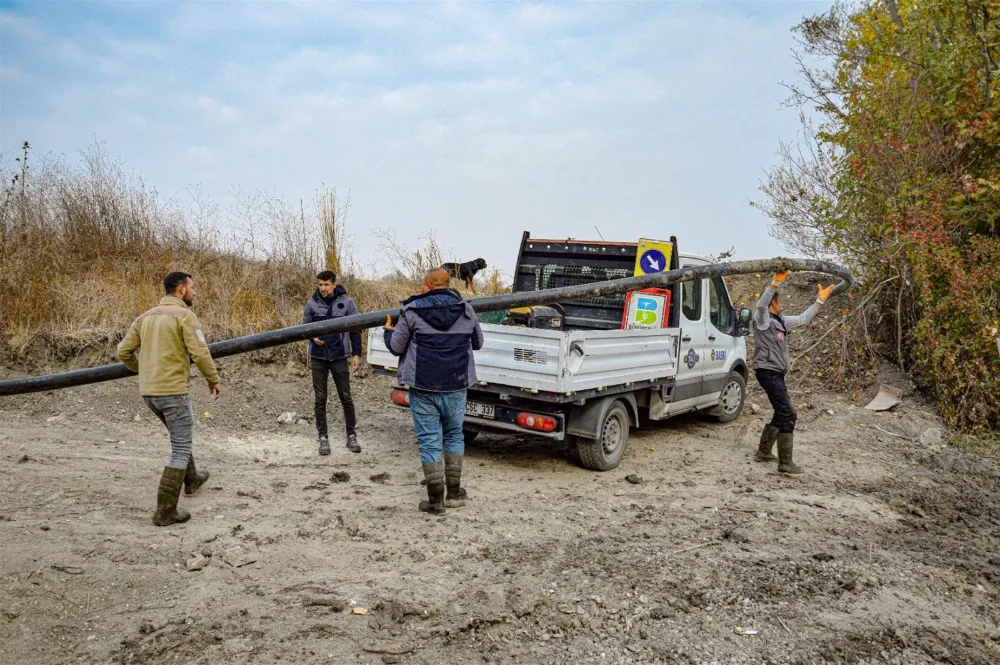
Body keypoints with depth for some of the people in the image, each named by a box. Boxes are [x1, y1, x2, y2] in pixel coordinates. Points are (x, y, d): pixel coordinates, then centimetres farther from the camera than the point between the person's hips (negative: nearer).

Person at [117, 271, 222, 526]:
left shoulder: (146, 316, 12)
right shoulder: (184, 315, -10)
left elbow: (124, 351, 12)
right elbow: (200, 352, -17)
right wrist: (213, 380, -4)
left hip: (148, 392, 8)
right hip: (173, 390, -8)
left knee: (180, 437, 29)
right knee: (181, 449, 0)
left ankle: (191, 479, 46)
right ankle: (165, 511, -1)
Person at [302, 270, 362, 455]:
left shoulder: (346, 303, -3)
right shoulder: (312, 304, 0)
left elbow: (355, 329, 2)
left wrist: (356, 354, -3)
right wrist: (313, 337, -10)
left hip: (339, 357, -1)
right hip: (318, 358, 1)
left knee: (346, 398, 4)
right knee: (320, 399, 5)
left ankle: (352, 436, 15)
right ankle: (323, 438, 13)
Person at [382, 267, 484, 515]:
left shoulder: (413, 311, -6)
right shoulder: (465, 310, 4)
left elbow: (397, 347, -2)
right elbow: (478, 343, 16)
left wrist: (389, 331, 19)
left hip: (423, 386, -3)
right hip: (456, 385, 3)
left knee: (429, 440, 2)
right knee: (454, 435, 18)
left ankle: (436, 500, 5)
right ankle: (454, 493, 24)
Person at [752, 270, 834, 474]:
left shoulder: (780, 320, 16)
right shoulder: (763, 319, -9)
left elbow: (803, 319, 27)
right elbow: (761, 304, -30)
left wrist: (820, 300, 25)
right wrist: (776, 283, -42)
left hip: (777, 373, 10)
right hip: (767, 371, -10)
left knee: (781, 414, 17)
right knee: (788, 414, -12)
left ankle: (763, 452, 27)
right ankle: (785, 462, -10)